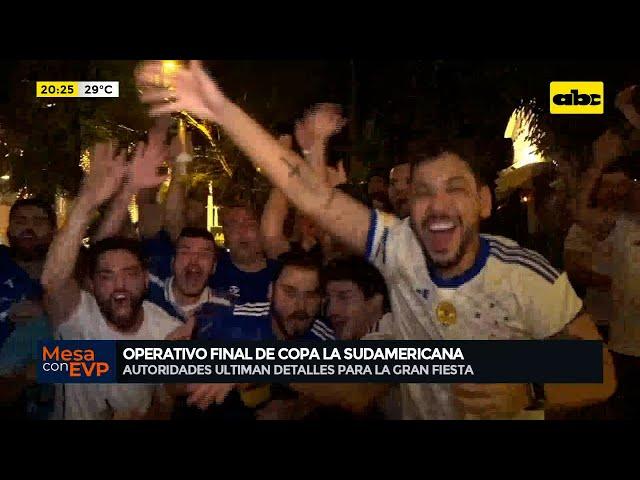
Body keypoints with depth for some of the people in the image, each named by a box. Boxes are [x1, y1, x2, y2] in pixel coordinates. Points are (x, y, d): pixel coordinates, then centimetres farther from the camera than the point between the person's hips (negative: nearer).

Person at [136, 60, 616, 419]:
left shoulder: (529, 276, -18)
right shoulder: (401, 248, -14)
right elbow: (312, 195, -21)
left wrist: (528, 393, -29)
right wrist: (222, 109, -28)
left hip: (507, 411, -1)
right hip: (417, 415, 1)